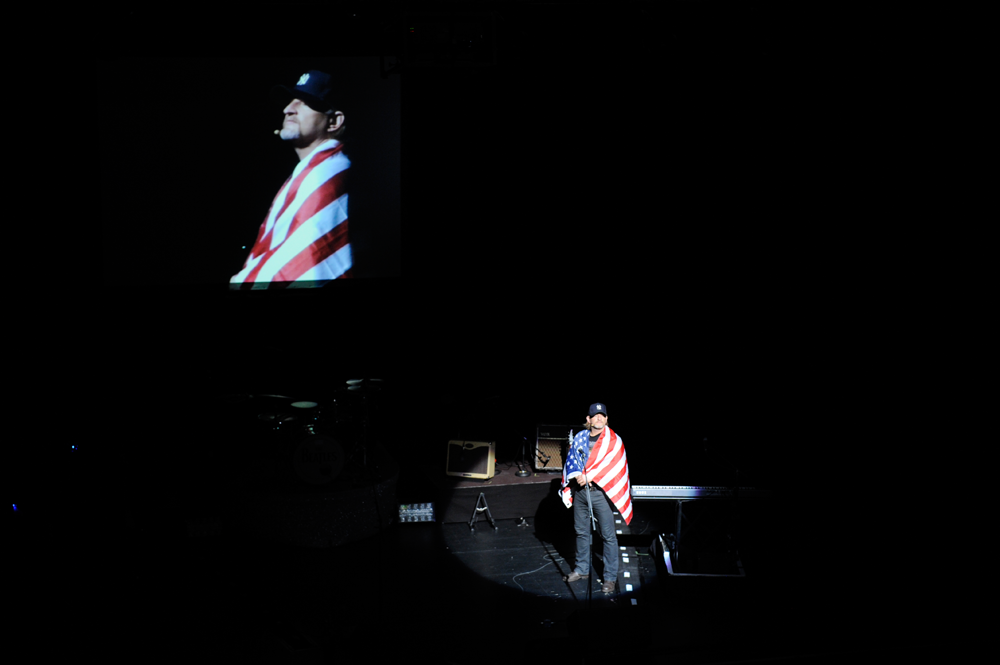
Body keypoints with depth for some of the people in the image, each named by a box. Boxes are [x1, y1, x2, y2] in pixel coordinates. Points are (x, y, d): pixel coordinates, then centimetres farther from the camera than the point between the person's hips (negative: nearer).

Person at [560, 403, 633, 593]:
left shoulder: (613, 440, -5)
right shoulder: (580, 438, 8)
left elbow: (610, 465, -14)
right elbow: (571, 459, 4)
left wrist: (588, 477, -18)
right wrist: (576, 475, -15)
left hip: (601, 492, -5)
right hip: (580, 490, 5)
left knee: (608, 535, -3)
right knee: (581, 531, 16)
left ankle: (610, 577, 5)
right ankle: (582, 569, 32)